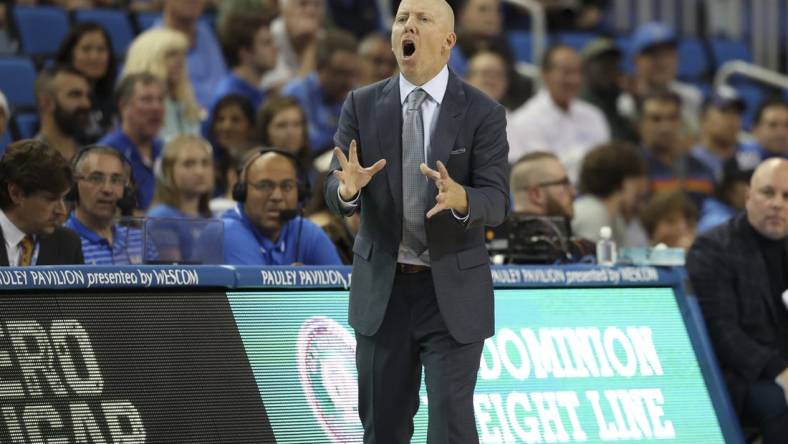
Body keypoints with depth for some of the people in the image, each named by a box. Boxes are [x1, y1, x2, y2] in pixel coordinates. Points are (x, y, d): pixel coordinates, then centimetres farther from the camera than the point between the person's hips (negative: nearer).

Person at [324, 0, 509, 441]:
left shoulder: (482, 112, -7)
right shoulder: (362, 105, 0)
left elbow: (496, 202, -15)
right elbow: (336, 194, -6)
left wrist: (459, 198, -38)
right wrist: (349, 186, -30)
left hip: (454, 292, -3)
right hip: (381, 289, 3)